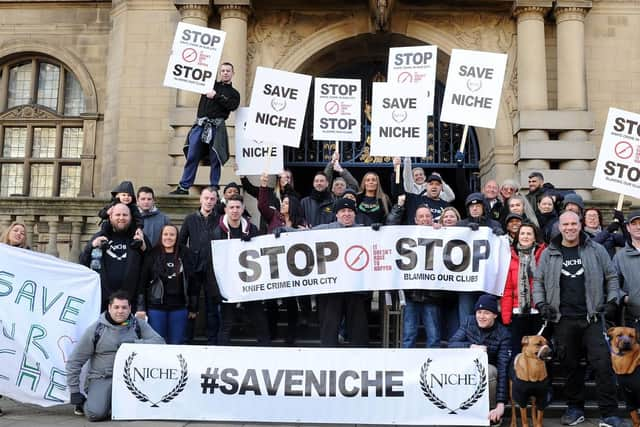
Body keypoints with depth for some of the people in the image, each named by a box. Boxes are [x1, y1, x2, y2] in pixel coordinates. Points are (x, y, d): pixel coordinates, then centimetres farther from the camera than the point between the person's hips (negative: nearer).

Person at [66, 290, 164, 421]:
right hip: (102, 378, -2)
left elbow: (160, 341, -8)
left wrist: (134, 343, -21)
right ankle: (84, 403, 12)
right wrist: (74, 391, 0)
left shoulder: (138, 324, 3)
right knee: (96, 413, -24)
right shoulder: (96, 329, -1)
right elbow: (74, 361, 3)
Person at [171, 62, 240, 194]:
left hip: (216, 127, -2)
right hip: (200, 125, 2)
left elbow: (232, 106, -5)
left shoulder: (234, 93, 15)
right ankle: (183, 187, 0)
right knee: (191, 157, -2)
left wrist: (216, 96, -7)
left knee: (215, 159, -3)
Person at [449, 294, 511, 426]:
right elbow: (452, 344, -15)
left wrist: (501, 403, -34)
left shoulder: (503, 334, -17)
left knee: (489, 370, -36)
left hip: (488, 375, -3)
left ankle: (492, 413, -13)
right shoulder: (469, 322, -7)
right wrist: (472, 347, -36)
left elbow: (503, 368, -25)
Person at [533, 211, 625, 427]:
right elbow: (538, 281, 13)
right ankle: (575, 408, 23)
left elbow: (611, 277, 11)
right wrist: (540, 303, 0)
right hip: (563, 320, 1)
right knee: (570, 365, 9)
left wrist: (612, 301, 1)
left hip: (592, 318, -1)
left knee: (602, 364, -6)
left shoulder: (596, 250, 6)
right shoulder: (548, 254, 7)